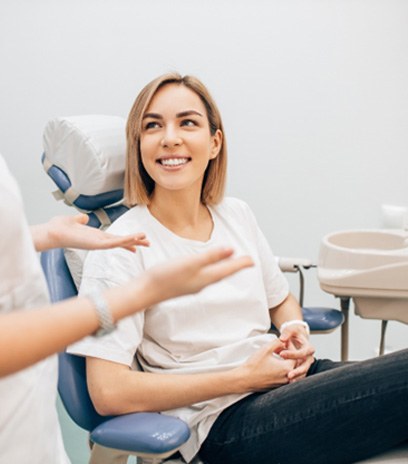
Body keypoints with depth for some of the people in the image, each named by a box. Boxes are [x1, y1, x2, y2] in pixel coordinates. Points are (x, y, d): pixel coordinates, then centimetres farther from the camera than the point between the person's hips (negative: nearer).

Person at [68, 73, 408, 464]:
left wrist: (296, 331, 1)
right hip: (223, 422, -6)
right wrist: (243, 377, -13)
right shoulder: (121, 249, -8)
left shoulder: (237, 215, 10)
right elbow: (108, 392, -15)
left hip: (285, 376, 7)